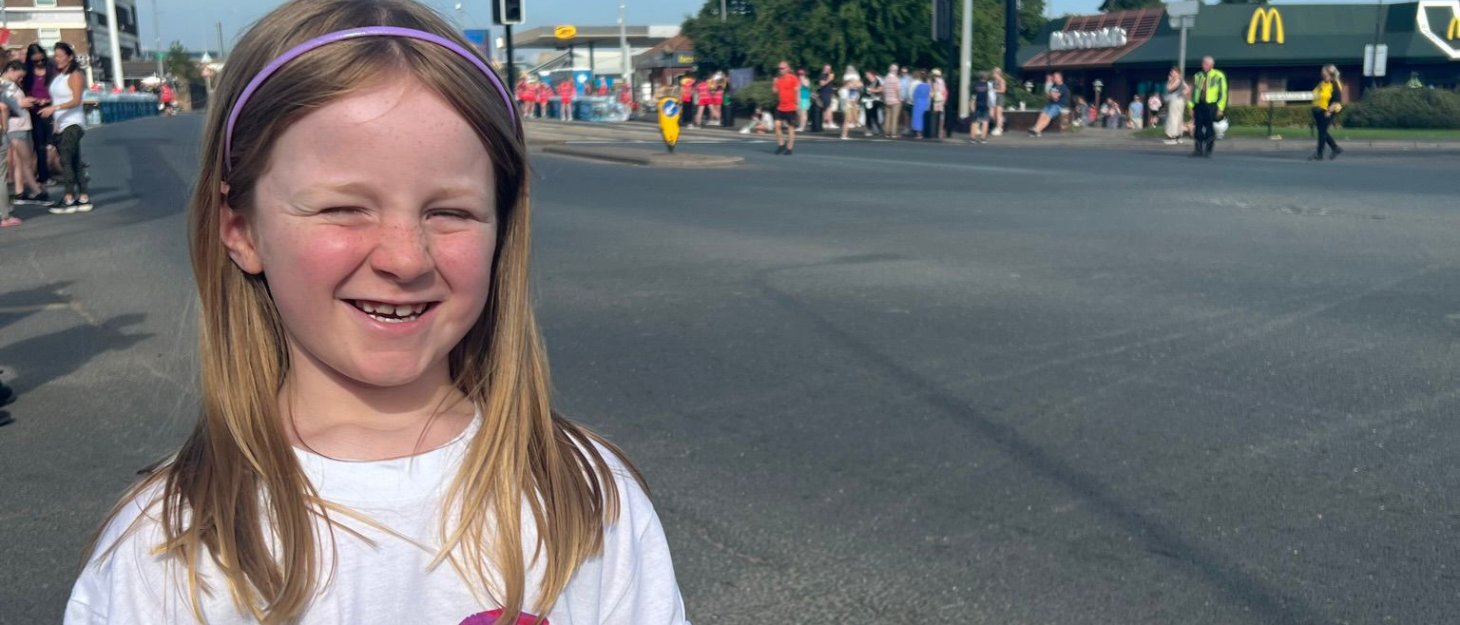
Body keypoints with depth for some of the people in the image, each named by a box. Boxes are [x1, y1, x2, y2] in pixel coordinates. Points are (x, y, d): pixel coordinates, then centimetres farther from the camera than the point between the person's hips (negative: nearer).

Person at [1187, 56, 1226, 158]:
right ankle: (1199, 150, 6)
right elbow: (1192, 92, 17)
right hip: (1199, 105, 4)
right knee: (1198, 128, 0)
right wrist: (1191, 106, 9)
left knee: (1210, 130, -3)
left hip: (1211, 106, -4)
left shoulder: (1218, 76, 3)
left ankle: (1208, 151, 5)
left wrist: (1220, 108, -6)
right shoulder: (1197, 76, 15)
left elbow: (1223, 93, 1)